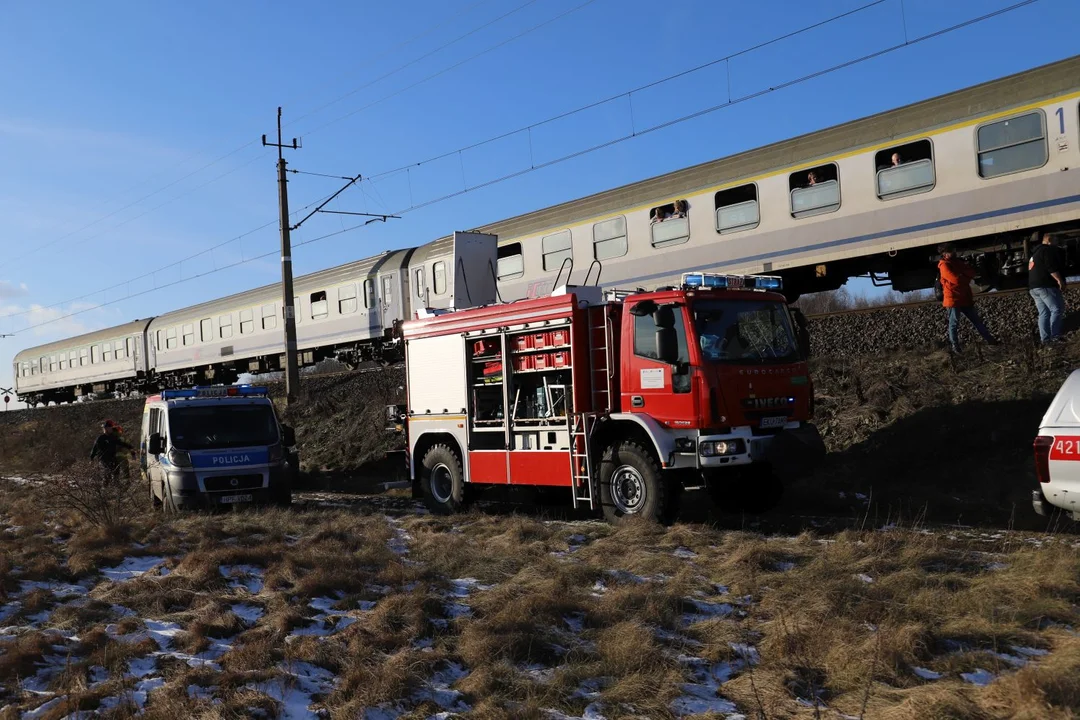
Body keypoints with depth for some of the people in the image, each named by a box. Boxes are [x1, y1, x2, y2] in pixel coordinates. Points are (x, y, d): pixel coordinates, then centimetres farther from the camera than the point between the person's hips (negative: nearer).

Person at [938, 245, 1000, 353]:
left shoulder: (957, 262, 15)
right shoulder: (944, 266, -11)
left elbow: (972, 273, 8)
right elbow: (956, 279, -21)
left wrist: (962, 275, -11)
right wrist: (966, 278, -3)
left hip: (965, 298, 8)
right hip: (953, 299, -8)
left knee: (977, 320, 12)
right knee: (954, 323, -2)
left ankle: (990, 340, 17)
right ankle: (954, 346, 6)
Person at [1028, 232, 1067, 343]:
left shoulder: (1035, 253, 25)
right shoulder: (1048, 250, -5)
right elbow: (1052, 267, -17)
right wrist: (1060, 280, -17)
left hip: (1033, 287, 10)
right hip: (1045, 285, -10)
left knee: (1044, 313, 7)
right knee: (1057, 309, -8)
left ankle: (1045, 338, 1)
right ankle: (1055, 336, -14)